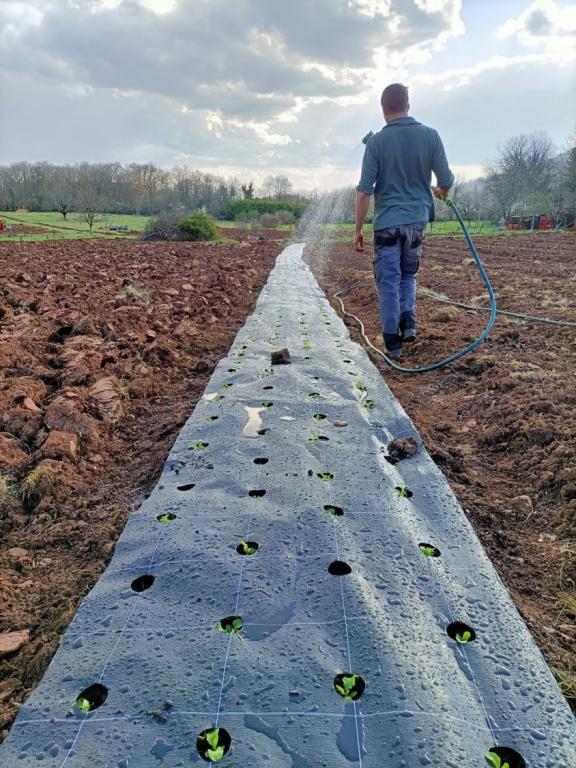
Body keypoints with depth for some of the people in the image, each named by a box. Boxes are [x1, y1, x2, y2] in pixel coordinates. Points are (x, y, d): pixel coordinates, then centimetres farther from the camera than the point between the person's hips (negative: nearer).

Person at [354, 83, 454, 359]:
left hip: (388, 222, -3)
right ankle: (408, 321, 3)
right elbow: (446, 181, 3)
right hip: (417, 219, 3)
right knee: (408, 274, 22)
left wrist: (357, 230, -2)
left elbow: (364, 191, -8)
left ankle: (392, 340, 4)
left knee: (389, 281, 4)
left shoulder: (377, 141, -5)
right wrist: (440, 191, 27)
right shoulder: (430, 135, 0)